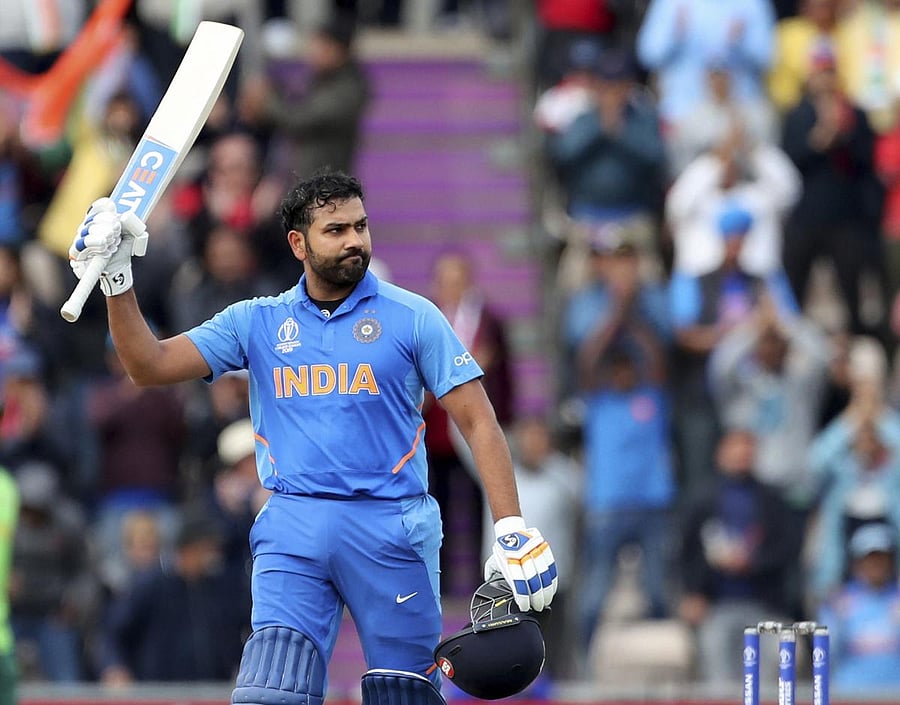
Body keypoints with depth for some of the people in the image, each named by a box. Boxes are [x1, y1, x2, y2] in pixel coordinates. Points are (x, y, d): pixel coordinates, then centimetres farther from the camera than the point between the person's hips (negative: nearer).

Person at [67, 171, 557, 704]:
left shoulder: (411, 317, 4)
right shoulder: (258, 322, 12)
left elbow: (478, 422, 1)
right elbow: (150, 366, 8)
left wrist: (512, 530, -8)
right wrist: (115, 280, -5)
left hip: (390, 528, -1)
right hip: (292, 531, 1)